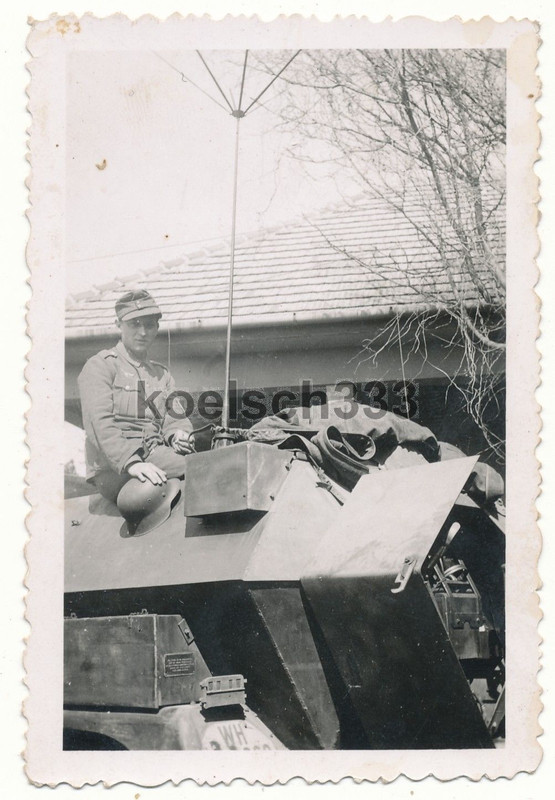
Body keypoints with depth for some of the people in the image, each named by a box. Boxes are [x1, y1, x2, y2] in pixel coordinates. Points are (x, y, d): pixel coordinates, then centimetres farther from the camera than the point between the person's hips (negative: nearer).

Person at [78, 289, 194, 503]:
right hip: (112, 469, -6)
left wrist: (178, 435, -12)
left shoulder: (161, 374, 26)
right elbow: (100, 424, -12)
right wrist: (131, 463, -28)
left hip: (156, 457, 6)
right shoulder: (99, 366, 4)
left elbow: (175, 419, 15)